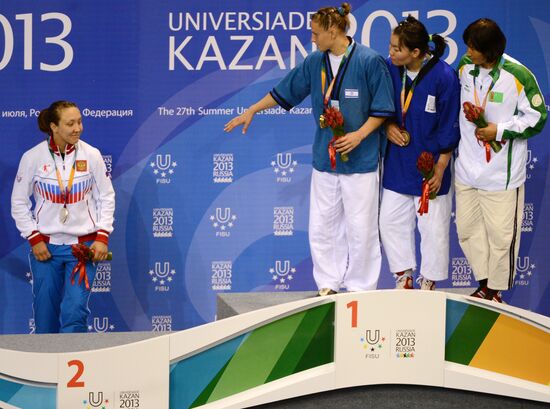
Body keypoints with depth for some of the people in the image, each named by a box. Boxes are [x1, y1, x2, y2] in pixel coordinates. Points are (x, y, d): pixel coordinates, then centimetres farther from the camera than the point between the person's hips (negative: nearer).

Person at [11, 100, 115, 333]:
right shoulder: (33, 157, -5)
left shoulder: (91, 155, -3)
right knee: (46, 317, 6)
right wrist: (34, 239, -4)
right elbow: (19, 203, 3)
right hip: (45, 247, 1)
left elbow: (106, 197, 5)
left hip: (84, 244, 0)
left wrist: (102, 237, -3)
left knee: (74, 314, -12)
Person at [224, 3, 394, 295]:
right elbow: (284, 92, 20)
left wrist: (360, 134, -16)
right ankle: (328, 285, 18)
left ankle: (360, 290, 10)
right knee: (321, 226, 7)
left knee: (360, 228, -1)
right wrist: (251, 112, 24)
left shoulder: (370, 62, -9)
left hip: (360, 160, -5)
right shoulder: (314, 62, 8)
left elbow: (382, 109, -5)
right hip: (324, 159, 5)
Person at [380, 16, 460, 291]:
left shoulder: (444, 77, -19)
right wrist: (388, 126, -10)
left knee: (433, 227, 6)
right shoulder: (390, 68, -7)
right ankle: (403, 278, 28)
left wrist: (440, 169, -11)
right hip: (397, 163, 5)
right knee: (390, 222, 11)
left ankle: (428, 283, 23)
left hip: (430, 165, -5)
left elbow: (449, 128, -12)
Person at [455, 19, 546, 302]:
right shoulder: (465, 66, 0)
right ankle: (483, 284, 28)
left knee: (500, 233, 2)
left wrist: (500, 131, -16)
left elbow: (537, 117, -9)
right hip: (467, 169, 6)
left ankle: (495, 290, 18)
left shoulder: (518, 76, -16)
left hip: (501, 173, -5)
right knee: (467, 229, 12)